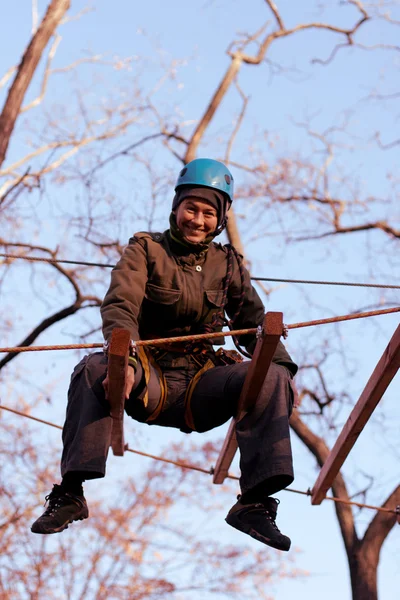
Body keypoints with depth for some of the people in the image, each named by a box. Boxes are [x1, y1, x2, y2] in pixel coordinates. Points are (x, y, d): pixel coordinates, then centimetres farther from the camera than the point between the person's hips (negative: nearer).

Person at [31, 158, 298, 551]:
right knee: (93, 369, -33)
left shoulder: (228, 264, 14)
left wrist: (283, 367, -14)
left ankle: (255, 503, -25)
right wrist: (123, 360, -34)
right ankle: (70, 495, -31)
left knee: (272, 378, -24)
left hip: (201, 386, 3)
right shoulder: (146, 250, 4)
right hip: (149, 381, -2)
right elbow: (119, 305, -13)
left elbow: (253, 322, 8)